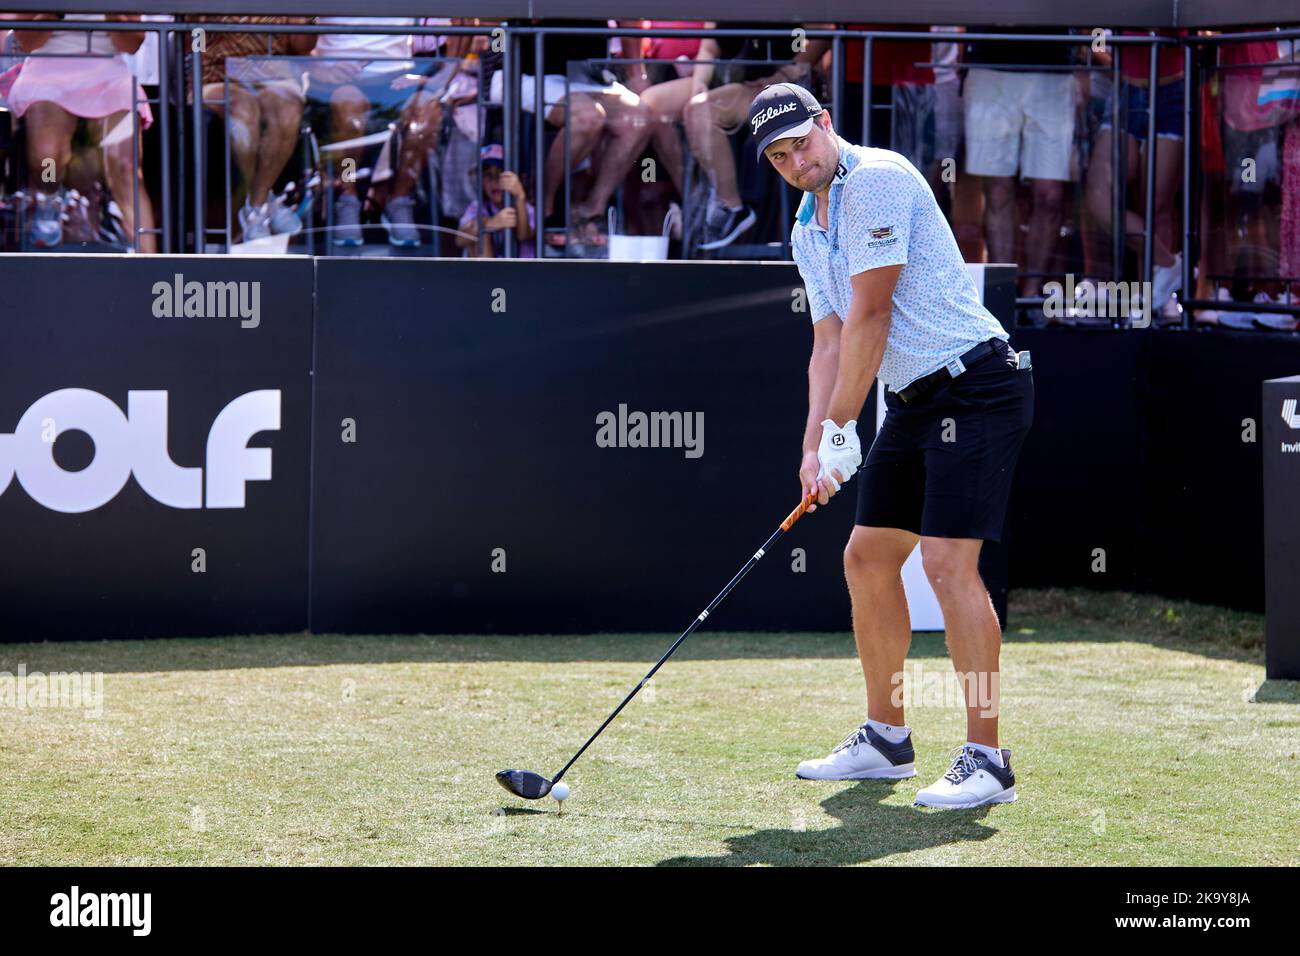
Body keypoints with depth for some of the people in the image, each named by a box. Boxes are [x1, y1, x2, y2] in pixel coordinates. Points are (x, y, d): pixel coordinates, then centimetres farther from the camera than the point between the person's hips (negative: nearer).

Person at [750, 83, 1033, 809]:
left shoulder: (877, 180, -15)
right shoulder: (807, 231, 14)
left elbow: (870, 317, -18)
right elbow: (829, 343, 12)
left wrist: (842, 429, -15)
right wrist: (815, 447, -1)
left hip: (977, 386, -10)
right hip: (915, 401, 10)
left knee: (948, 559, -17)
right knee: (868, 558, 12)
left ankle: (987, 761, -15)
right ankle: (887, 741, 24)